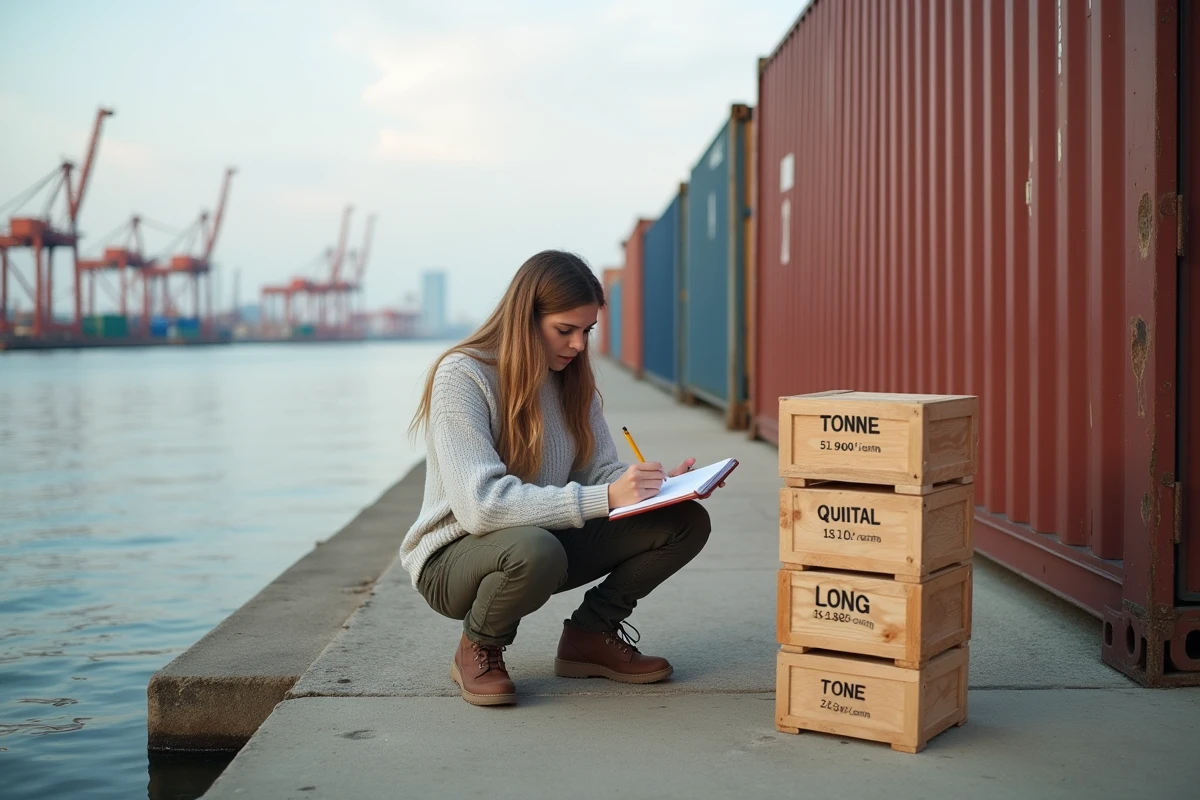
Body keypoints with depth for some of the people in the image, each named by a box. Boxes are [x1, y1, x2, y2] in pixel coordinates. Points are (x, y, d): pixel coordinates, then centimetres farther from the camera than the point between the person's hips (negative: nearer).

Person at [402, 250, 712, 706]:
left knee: (686, 523, -10)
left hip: (548, 538, 7)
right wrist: (604, 499, -37)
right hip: (453, 558, -6)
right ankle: (478, 650, -9)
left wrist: (656, 484, -21)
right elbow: (481, 505, -31)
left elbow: (598, 470, 1)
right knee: (535, 551, -42)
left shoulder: (572, 378, 3)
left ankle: (590, 635, 8)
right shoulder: (461, 375, -21)